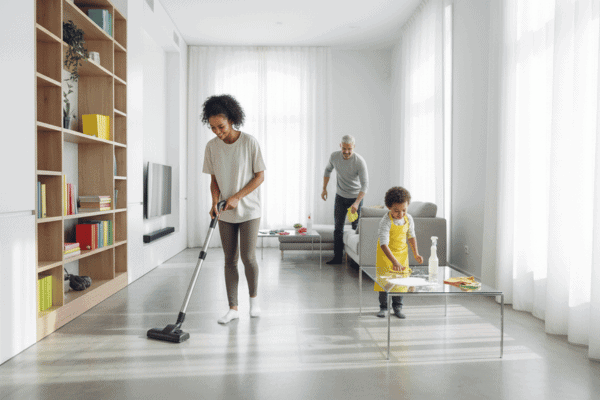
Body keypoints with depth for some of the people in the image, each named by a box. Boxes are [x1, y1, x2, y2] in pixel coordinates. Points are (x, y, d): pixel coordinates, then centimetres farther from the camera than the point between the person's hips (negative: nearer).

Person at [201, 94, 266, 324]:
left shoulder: (249, 142, -11)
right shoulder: (211, 147, 0)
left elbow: (260, 176, -9)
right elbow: (214, 180, 6)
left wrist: (236, 197, -17)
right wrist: (215, 202, -11)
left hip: (248, 210, -3)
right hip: (225, 213, 4)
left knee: (248, 256, -7)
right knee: (230, 260, 5)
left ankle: (254, 297, 20)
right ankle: (233, 308, 14)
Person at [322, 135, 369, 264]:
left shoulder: (360, 162, -24)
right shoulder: (334, 156, -11)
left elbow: (365, 184, -25)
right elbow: (328, 170, 10)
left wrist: (356, 203, -36)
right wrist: (324, 188, 7)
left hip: (355, 197, -3)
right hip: (340, 196, 4)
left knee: (356, 227, 0)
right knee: (338, 227, 2)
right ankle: (337, 257, 7)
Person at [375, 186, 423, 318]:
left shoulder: (408, 219, -9)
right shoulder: (386, 222, -26)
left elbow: (411, 236, 9)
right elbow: (384, 244, -33)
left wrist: (415, 253, 4)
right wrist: (394, 262, -41)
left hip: (402, 253, 4)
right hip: (385, 254, -4)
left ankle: (397, 306, 25)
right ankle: (383, 307, 20)